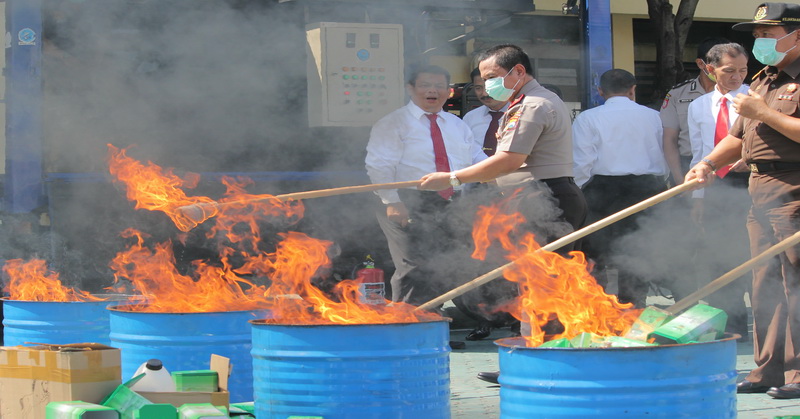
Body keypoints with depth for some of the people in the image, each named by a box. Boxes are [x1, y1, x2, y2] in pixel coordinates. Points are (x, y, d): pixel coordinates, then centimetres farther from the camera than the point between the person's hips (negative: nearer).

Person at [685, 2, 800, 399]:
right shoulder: (762, 81, 21)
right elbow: (738, 138, 26)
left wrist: (765, 113, -16)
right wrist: (707, 163, 11)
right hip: (760, 191, 9)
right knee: (765, 284, 10)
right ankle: (767, 370, 14)